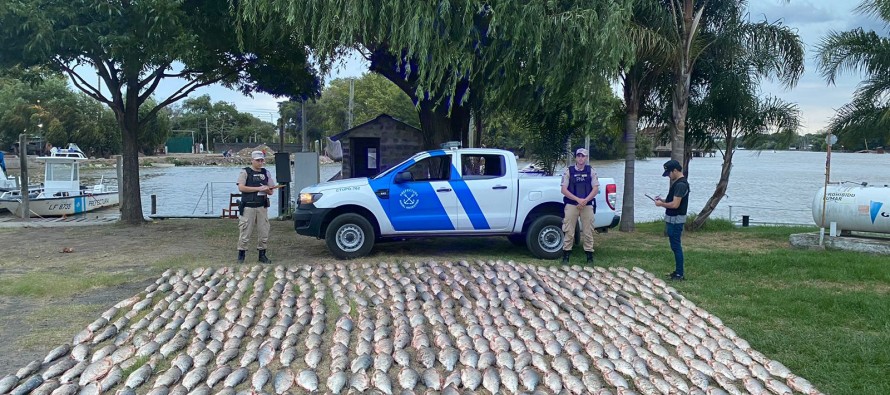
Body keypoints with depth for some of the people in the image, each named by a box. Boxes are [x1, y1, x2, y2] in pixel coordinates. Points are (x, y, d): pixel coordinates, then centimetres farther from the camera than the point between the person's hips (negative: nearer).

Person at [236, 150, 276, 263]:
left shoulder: (266, 173, 15)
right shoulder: (245, 172, 1)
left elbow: (271, 191, 17)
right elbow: (241, 187, -13)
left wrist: (267, 190, -8)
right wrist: (258, 188, -16)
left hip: (262, 207, 4)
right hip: (248, 206, -4)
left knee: (264, 232, 5)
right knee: (245, 232, -3)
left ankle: (262, 255, 15)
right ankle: (241, 255, 6)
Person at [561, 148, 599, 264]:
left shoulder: (591, 171, 6)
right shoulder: (569, 171, 3)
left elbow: (595, 189, 2)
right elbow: (564, 190, -2)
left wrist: (585, 200, -13)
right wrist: (578, 199, -13)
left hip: (587, 205, 1)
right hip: (571, 205, -1)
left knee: (588, 232, 4)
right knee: (568, 232, 0)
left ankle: (589, 256, 12)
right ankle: (566, 256, 7)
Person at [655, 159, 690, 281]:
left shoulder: (681, 184, -20)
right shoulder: (677, 183, 13)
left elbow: (675, 204, -24)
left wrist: (661, 204, -11)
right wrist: (663, 200, 9)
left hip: (676, 220, -10)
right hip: (672, 219, 10)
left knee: (676, 246, -5)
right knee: (675, 246, 15)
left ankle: (680, 274, 0)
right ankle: (678, 271, 22)